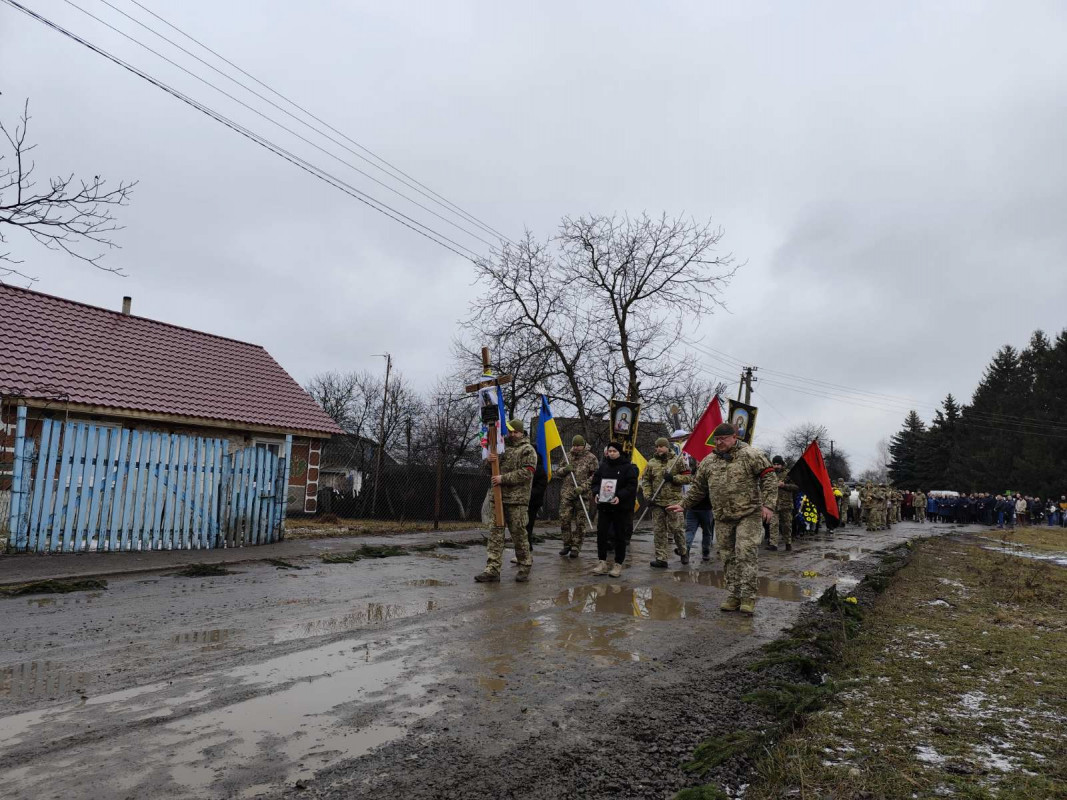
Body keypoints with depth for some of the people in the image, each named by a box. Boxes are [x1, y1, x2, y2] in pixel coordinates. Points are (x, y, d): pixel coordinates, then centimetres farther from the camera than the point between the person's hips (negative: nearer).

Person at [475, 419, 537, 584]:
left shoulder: (528, 450, 0)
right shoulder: (502, 447, 18)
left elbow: (526, 473, -13)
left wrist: (503, 478, -17)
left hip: (517, 500, -5)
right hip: (497, 497, 5)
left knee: (519, 534, 1)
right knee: (495, 533, 0)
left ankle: (525, 568, 16)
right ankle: (492, 570, 0)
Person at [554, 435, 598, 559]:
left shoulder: (591, 458, 0)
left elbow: (595, 476, -5)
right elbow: (556, 472, 17)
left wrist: (583, 487, -15)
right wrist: (565, 469, -5)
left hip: (583, 495, -3)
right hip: (567, 493, 4)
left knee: (580, 523, 2)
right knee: (564, 519, 0)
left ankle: (575, 547, 11)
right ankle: (567, 544, 16)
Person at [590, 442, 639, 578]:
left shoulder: (628, 467, -5)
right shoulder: (603, 466, 7)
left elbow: (632, 486, -11)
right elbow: (595, 481, 10)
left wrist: (620, 497, -24)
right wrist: (596, 493, -9)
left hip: (621, 507, -3)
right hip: (603, 506, 4)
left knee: (620, 536, 5)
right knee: (601, 533, 2)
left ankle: (618, 564, 15)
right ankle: (602, 562, 11)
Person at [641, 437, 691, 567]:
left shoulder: (678, 461, 0)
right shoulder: (652, 463, 9)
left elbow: (688, 477, -2)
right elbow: (645, 481, 11)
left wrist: (673, 478, -15)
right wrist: (647, 496, -1)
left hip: (674, 501, -3)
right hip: (657, 502, 3)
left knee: (677, 528, 2)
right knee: (658, 531, 5)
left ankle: (683, 552, 27)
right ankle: (661, 558, 11)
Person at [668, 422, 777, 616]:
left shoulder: (750, 455, -6)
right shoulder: (708, 461, 10)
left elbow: (769, 478, -8)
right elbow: (697, 487, 19)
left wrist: (768, 504, -15)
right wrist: (684, 505, 16)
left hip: (748, 515, -5)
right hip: (723, 519, 5)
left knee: (746, 555, -10)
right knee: (728, 558, 8)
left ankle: (748, 597, -1)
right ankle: (733, 596, 18)